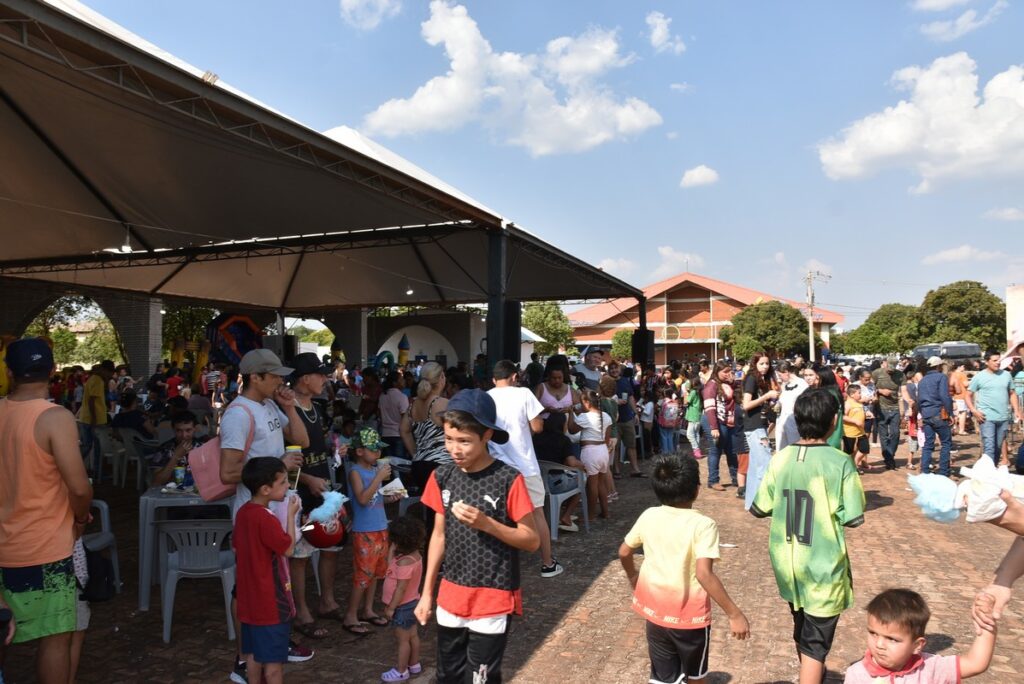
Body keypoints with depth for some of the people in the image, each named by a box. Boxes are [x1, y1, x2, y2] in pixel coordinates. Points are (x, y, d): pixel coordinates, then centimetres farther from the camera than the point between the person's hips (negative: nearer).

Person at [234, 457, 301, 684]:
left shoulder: (243, 512, 2)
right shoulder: (266, 519, -26)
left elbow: (236, 547, 14)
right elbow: (288, 548, -16)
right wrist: (291, 515, -12)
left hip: (250, 598, 9)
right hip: (270, 601, -9)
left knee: (254, 652, 20)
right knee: (274, 658, 4)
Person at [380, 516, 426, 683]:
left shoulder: (405, 562, -30)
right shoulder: (413, 555, -1)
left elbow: (401, 588, -27)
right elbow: (391, 565, 7)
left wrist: (391, 607, -20)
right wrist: (392, 551, -3)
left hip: (403, 606, -9)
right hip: (411, 603, 9)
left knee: (402, 639, 6)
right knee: (412, 635, 21)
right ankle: (414, 665, 35)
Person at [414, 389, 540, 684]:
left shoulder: (508, 480, -17)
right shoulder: (442, 477, -2)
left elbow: (532, 540, -12)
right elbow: (439, 535, 7)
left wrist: (486, 523, -25)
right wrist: (427, 592, 9)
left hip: (494, 600, -5)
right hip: (450, 597, 5)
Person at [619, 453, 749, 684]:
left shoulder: (648, 516, -4)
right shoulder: (703, 525, -19)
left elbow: (624, 553, 7)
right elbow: (704, 574, -28)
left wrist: (633, 576, 26)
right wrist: (734, 614, -23)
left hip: (655, 612, 3)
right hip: (689, 615, -3)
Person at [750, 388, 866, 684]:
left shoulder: (780, 458, -5)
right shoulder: (840, 462, -16)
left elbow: (759, 509, 0)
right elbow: (853, 518, -14)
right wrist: (830, 509, 6)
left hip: (787, 564, 5)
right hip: (822, 567, -5)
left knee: (802, 630, 27)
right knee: (815, 641, 7)